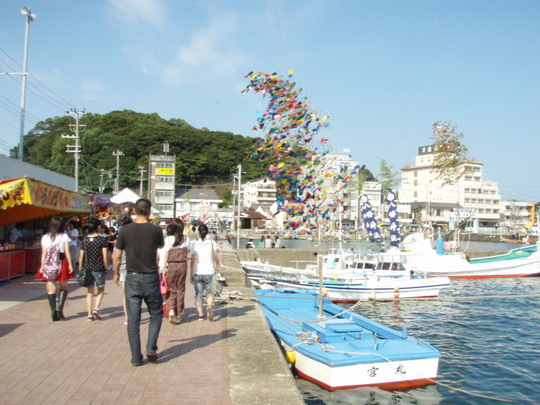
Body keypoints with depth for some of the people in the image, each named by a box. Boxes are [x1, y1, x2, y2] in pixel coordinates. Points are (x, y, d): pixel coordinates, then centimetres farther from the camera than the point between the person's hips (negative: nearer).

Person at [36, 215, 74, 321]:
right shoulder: (64, 236, -3)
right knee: (63, 287, 14)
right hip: (61, 264, -1)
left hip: (49, 265, 1)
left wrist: (42, 266, 2)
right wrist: (70, 265, -2)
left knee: (51, 289, 8)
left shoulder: (45, 237, 1)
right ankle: (60, 308, -1)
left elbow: (44, 252, -1)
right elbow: (67, 252, -5)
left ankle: (53, 310, 0)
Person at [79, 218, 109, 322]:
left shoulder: (85, 240, 4)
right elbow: (105, 256, -9)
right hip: (99, 268, -3)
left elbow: (81, 256, 4)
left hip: (87, 268, 3)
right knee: (101, 289, 15)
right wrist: (106, 268, 2)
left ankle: (90, 314, 10)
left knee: (89, 292, 10)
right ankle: (96, 309, -1)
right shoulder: (102, 240, -8)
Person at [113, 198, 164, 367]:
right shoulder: (155, 230, -6)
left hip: (132, 278, 1)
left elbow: (117, 255, 1)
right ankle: (151, 348, 3)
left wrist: (116, 273, 18)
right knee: (156, 315, 16)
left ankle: (136, 357, 11)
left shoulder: (125, 230, -4)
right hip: (151, 278, -1)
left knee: (133, 320, 7)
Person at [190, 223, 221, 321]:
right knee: (209, 292, 12)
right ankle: (209, 307, -16)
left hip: (197, 272, 0)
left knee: (198, 294, 9)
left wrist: (191, 274, 5)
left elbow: (193, 260, 0)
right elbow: (216, 257, -1)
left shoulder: (194, 243, 1)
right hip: (209, 272, 0)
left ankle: (201, 315, 8)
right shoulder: (212, 242, 2)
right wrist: (217, 265, 19)